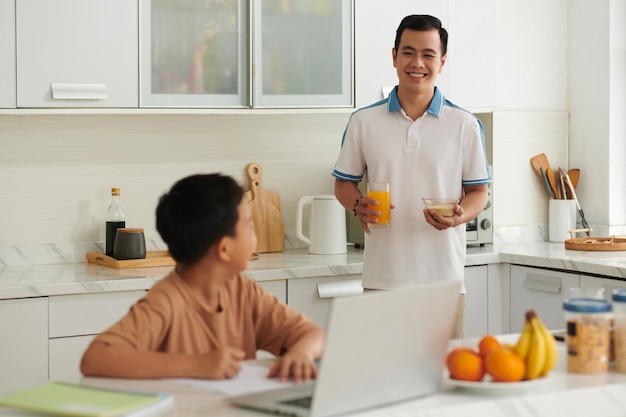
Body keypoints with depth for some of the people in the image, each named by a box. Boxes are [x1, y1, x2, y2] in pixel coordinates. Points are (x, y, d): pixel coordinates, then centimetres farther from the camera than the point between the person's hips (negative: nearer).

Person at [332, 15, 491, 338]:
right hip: (381, 279, 0)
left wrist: (459, 216, -13)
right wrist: (359, 207, -9)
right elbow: (344, 183, 13)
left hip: (444, 278, 0)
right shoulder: (364, 121, 6)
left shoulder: (465, 125, 5)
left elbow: (479, 191, 9)